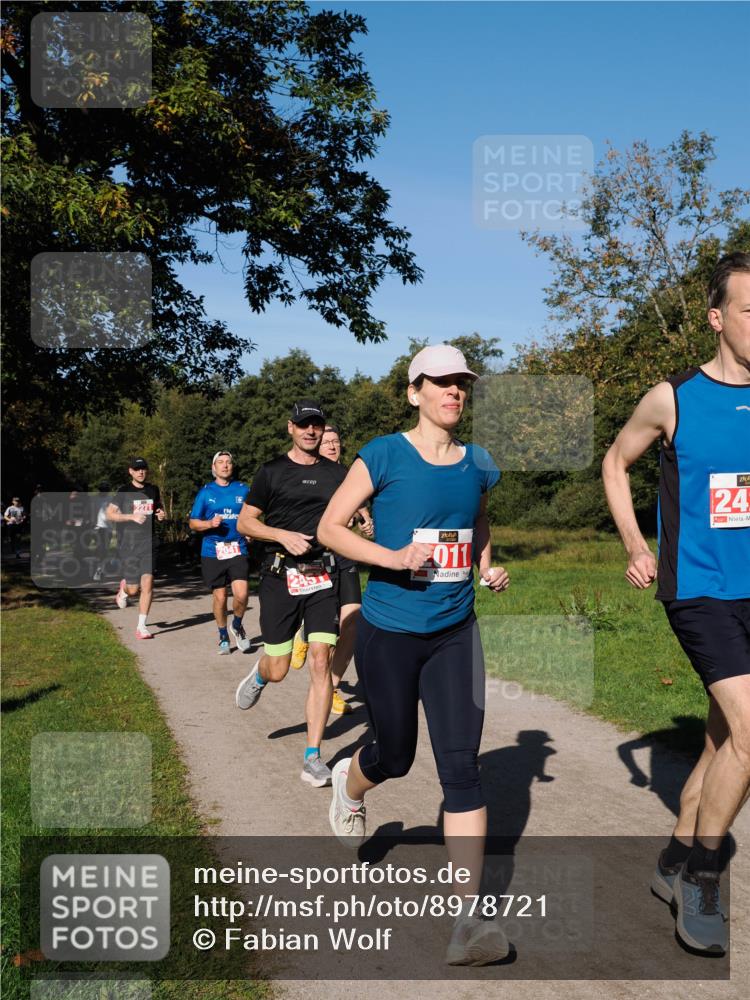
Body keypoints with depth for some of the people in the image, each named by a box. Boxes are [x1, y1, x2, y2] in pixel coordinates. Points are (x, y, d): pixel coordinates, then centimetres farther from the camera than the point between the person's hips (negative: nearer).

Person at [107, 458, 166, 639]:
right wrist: (132, 516, -15)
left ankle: (141, 627, -2)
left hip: (149, 543, 2)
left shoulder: (153, 490, 11)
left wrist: (161, 514, 2)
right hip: (129, 545, -2)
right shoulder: (124, 492, -1)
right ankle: (124, 588, 39)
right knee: (133, 589, 1)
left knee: (147, 584, -10)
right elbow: (110, 514, -2)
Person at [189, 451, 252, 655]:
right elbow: (193, 523, 8)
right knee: (220, 596, 5)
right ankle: (223, 636, 26)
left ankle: (237, 626, 15)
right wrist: (209, 523, -11)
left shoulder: (243, 489, 8)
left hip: (238, 550, 0)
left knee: (241, 594, -14)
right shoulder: (206, 491, 7)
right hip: (212, 551, 0)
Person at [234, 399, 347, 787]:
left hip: (322, 577, 2)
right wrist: (284, 536, -11)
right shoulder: (272, 472, 4)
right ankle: (259, 675, 40)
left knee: (321, 662, -8)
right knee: (278, 670, 1)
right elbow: (244, 523, 4)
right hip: (280, 576, -1)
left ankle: (313, 756, 0)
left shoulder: (337, 474, 12)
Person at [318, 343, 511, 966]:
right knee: (395, 757, 13)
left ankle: (469, 918, -2)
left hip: (455, 634, 3)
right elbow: (330, 527, -9)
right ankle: (349, 786, 52)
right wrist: (392, 556, -24)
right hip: (388, 633, -3)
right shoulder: (384, 456, -10)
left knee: (461, 766, -6)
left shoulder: (479, 464, 5)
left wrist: (489, 565, 4)